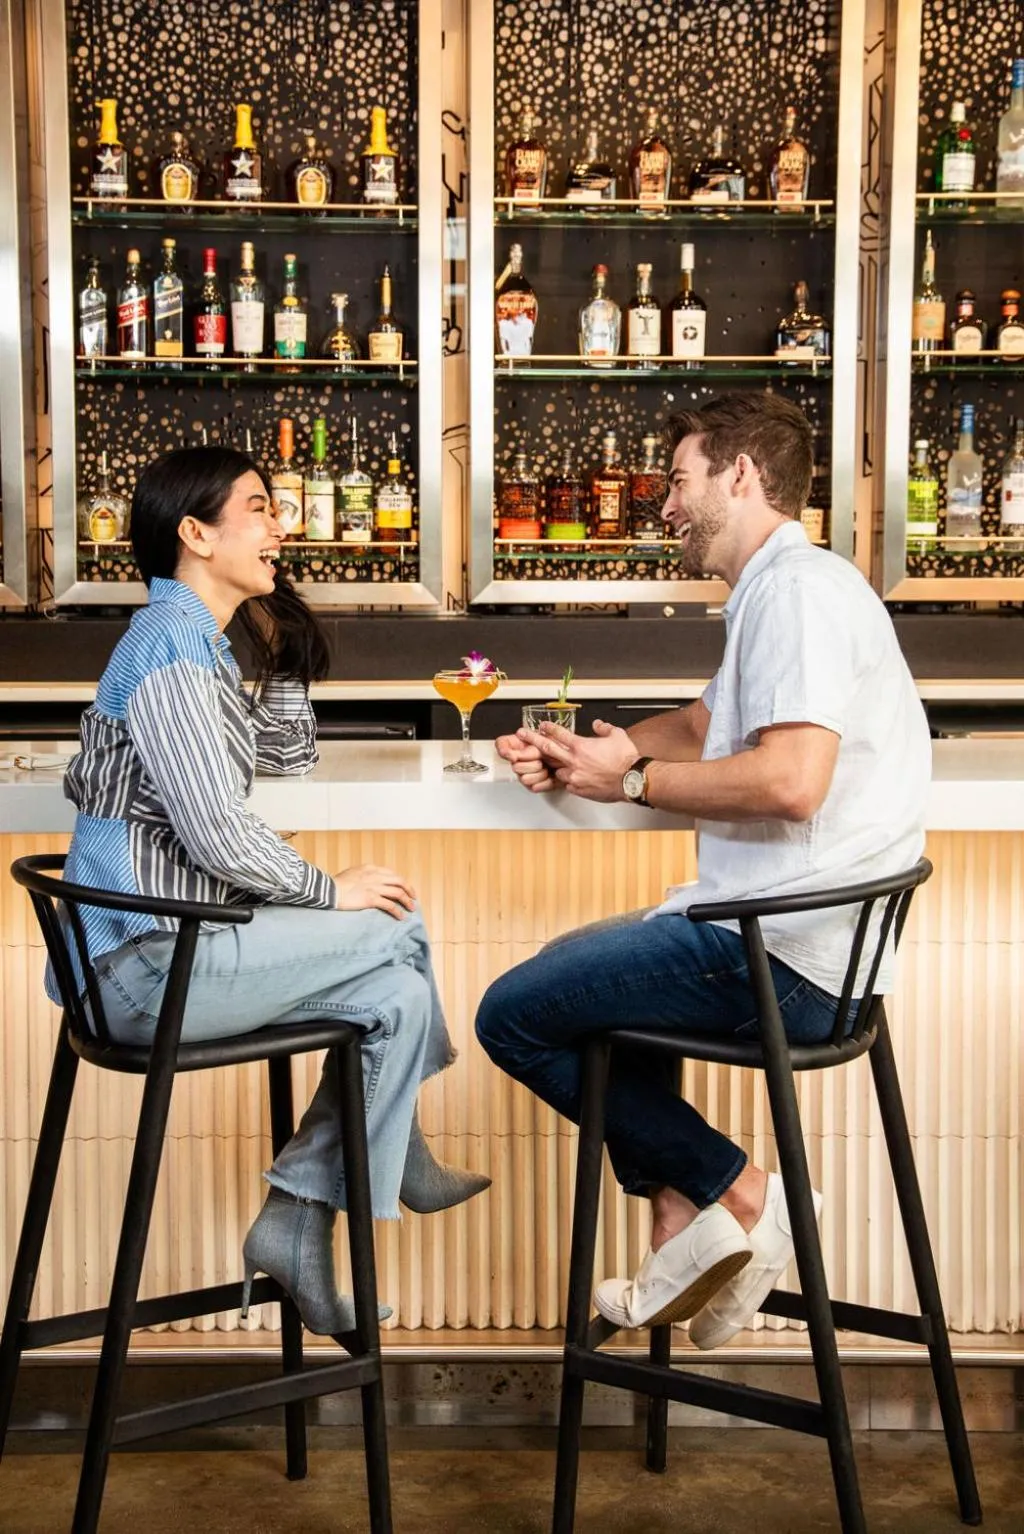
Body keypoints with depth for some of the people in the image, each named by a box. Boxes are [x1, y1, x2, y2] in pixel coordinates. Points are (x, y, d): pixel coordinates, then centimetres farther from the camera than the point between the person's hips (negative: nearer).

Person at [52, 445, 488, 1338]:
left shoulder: (201, 643, 14)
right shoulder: (171, 644, -16)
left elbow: (291, 757, 24)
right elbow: (217, 832, -22)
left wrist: (276, 642, 13)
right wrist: (333, 891, -8)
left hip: (168, 939, 10)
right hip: (150, 960, -10)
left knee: (399, 990, 4)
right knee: (399, 929, -7)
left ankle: (299, 1220, 9)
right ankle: (402, 1161, 11)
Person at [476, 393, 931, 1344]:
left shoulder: (799, 588, -15)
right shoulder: (779, 590, 19)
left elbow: (791, 779, -28)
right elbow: (705, 725, 26)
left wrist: (634, 778, -13)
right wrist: (580, 752, 8)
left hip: (782, 958, -11)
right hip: (780, 937, 11)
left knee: (513, 1016, -3)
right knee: (569, 968, 26)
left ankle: (734, 1193, 2)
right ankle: (686, 1227, 14)